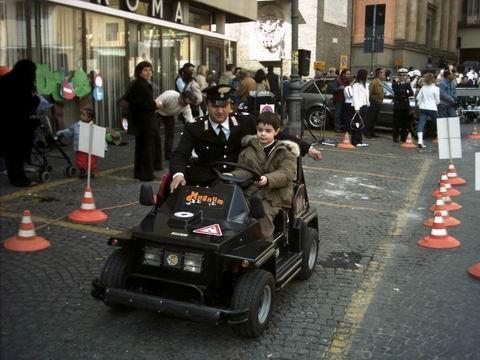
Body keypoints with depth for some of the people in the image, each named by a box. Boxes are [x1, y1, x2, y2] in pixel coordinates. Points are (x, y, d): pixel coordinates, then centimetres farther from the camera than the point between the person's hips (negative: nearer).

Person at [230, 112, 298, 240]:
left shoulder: (285, 152, 0)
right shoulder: (249, 149, 13)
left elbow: (286, 174, -13)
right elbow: (243, 170, 11)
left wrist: (268, 179, -32)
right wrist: (232, 176, -13)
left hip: (274, 193, -3)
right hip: (251, 191, 4)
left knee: (263, 213, -28)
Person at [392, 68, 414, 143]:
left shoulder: (408, 84, 14)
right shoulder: (395, 84, 5)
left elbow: (411, 93, -1)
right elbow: (397, 91, -14)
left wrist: (403, 94, -15)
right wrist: (406, 92, -10)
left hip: (406, 106, 3)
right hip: (397, 106, -3)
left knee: (405, 122, 4)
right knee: (396, 122, -4)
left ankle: (403, 138, 11)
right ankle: (395, 137, 3)